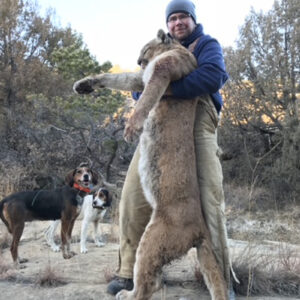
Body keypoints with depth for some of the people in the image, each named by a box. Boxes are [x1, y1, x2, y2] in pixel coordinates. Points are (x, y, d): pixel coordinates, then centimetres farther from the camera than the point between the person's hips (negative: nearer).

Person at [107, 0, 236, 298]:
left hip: (197, 127, -4)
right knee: (134, 193, -5)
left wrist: (168, 88, -18)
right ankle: (129, 271, 6)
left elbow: (212, 77, -12)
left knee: (209, 200, -12)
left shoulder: (207, 44, 11)